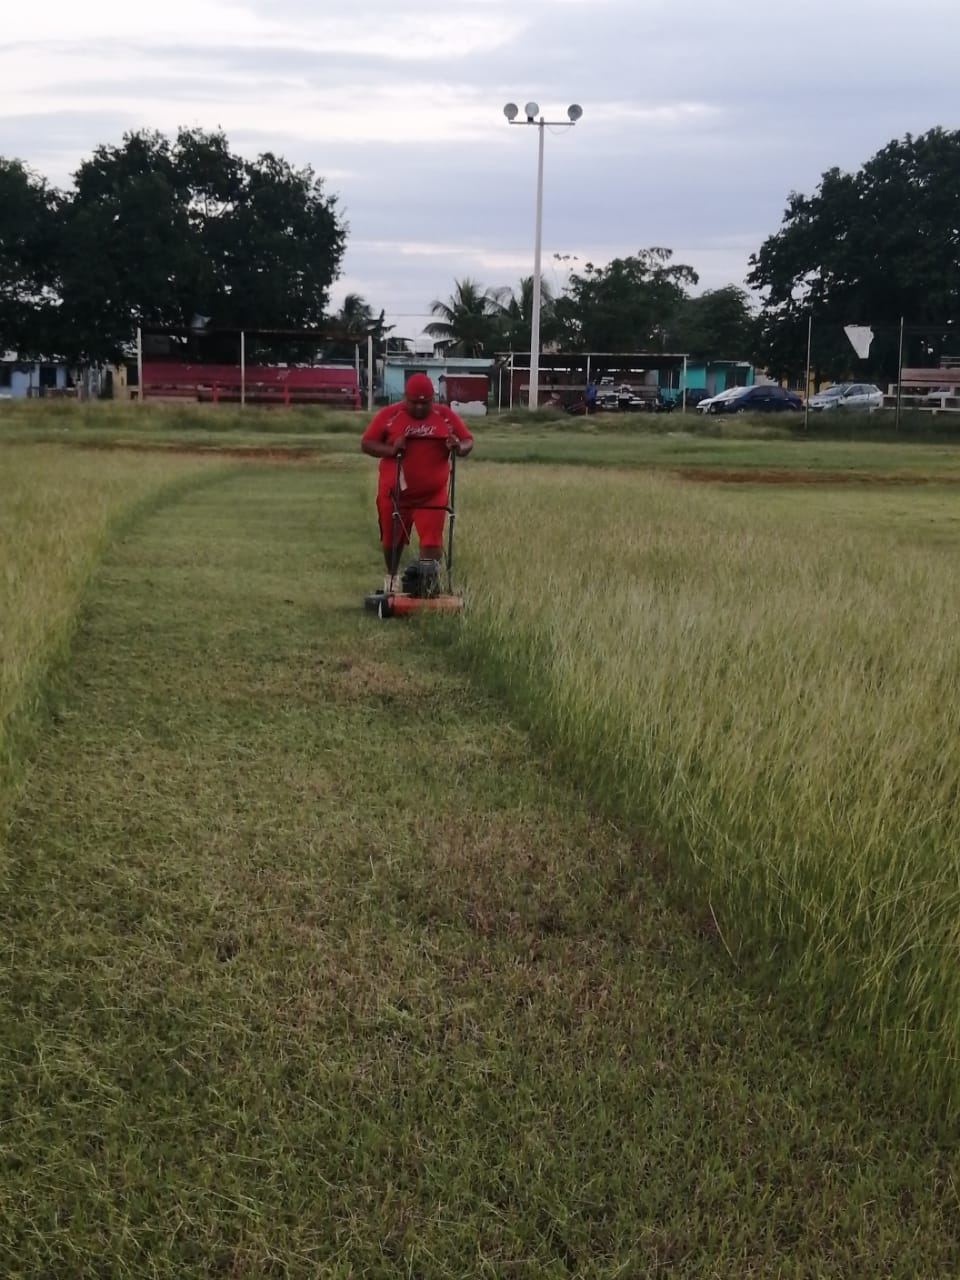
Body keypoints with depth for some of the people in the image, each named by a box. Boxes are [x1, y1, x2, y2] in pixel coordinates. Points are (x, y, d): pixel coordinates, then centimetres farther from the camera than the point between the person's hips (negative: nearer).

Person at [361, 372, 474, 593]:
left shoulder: (446, 416, -1)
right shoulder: (387, 415, -6)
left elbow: (468, 441, 3)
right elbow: (366, 443, -5)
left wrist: (460, 448, -21)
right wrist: (391, 450, -22)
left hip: (432, 495, 0)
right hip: (394, 493, 0)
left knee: (431, 542, -11)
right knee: (392, 540, 17)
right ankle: (392, 576, 42)